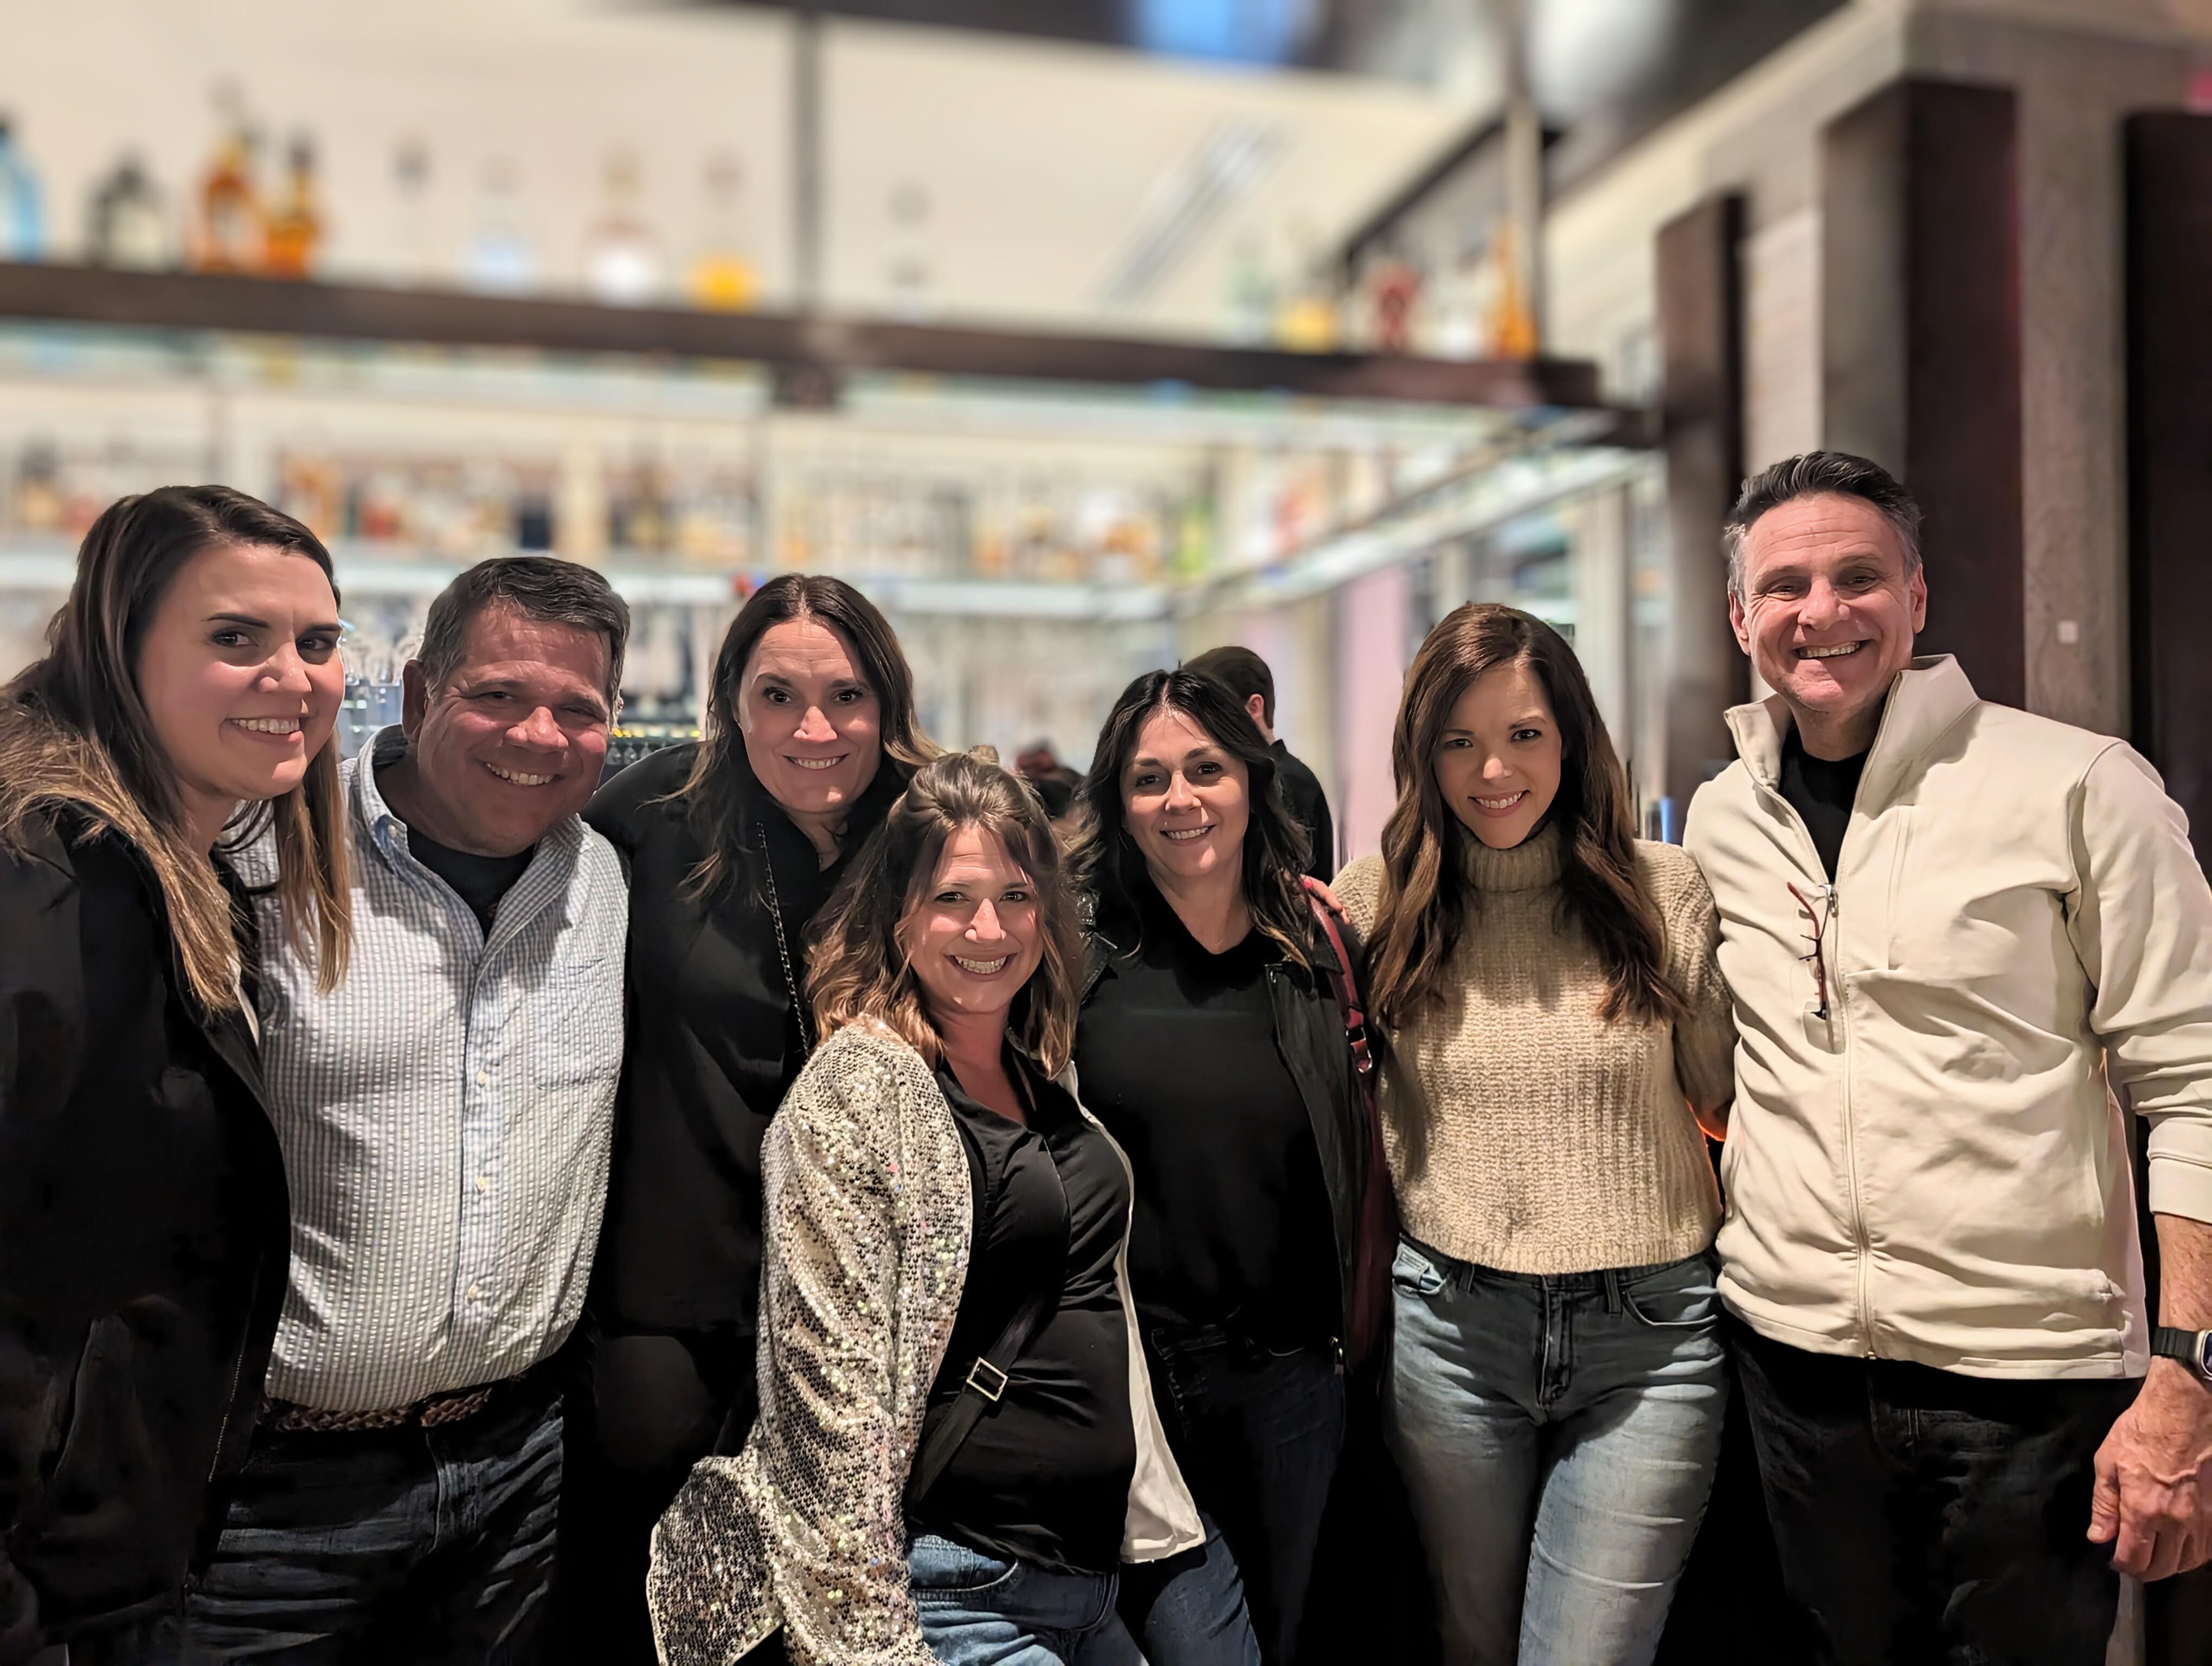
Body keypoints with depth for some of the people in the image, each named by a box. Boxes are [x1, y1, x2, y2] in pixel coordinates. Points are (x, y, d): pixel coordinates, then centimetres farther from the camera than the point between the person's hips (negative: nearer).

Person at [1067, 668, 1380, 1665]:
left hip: (1288, 1372, 3)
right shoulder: (1076, 949, -7)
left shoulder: (1319, 952, 1)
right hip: (1130, 1365, -3)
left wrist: (1356, 1331, 3)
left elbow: (1356, 1162, 7)